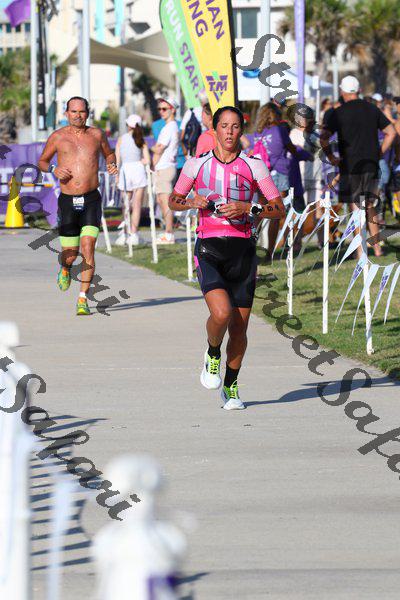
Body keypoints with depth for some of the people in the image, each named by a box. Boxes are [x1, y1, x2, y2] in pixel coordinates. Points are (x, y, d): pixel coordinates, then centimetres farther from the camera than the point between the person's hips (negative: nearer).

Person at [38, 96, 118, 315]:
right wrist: (53, 170, -7)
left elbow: (109, 153, 25)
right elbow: (42, 161, 15)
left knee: (88, 248, -16)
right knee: (70, 254, 4)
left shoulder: (97, 134, 7)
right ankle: (65, 269, 43)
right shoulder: (58, 137, 4)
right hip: (68, 201, 0)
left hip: (91, 200, 0)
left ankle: (83, 299, -13)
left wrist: (111, 165, 3)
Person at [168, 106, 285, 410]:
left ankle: (231, 385, 26)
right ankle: (213, 355, 9)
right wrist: (193, 202, -4)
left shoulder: (253, 166, 4)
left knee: (239, 327, 4)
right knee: (221, 313, -23)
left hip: (242, 249, 1)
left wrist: (247, 208, -13)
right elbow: (174, 200, 17)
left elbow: (280, 209, 3)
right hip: (208, 248, -1)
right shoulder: (197, 164, 6)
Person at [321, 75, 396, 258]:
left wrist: (331, 157, -3)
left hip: (350, 166, -4)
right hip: (371, 165, 4)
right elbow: (391, 132, 8)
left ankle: (360, 250, -2)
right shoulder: (372, 109, 6)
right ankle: (377, 247, 14)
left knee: (356, 207, 0)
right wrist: (378, 153, 11)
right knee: (369, 205, 16)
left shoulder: (338, 113, -7)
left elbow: (324, 138, -15)